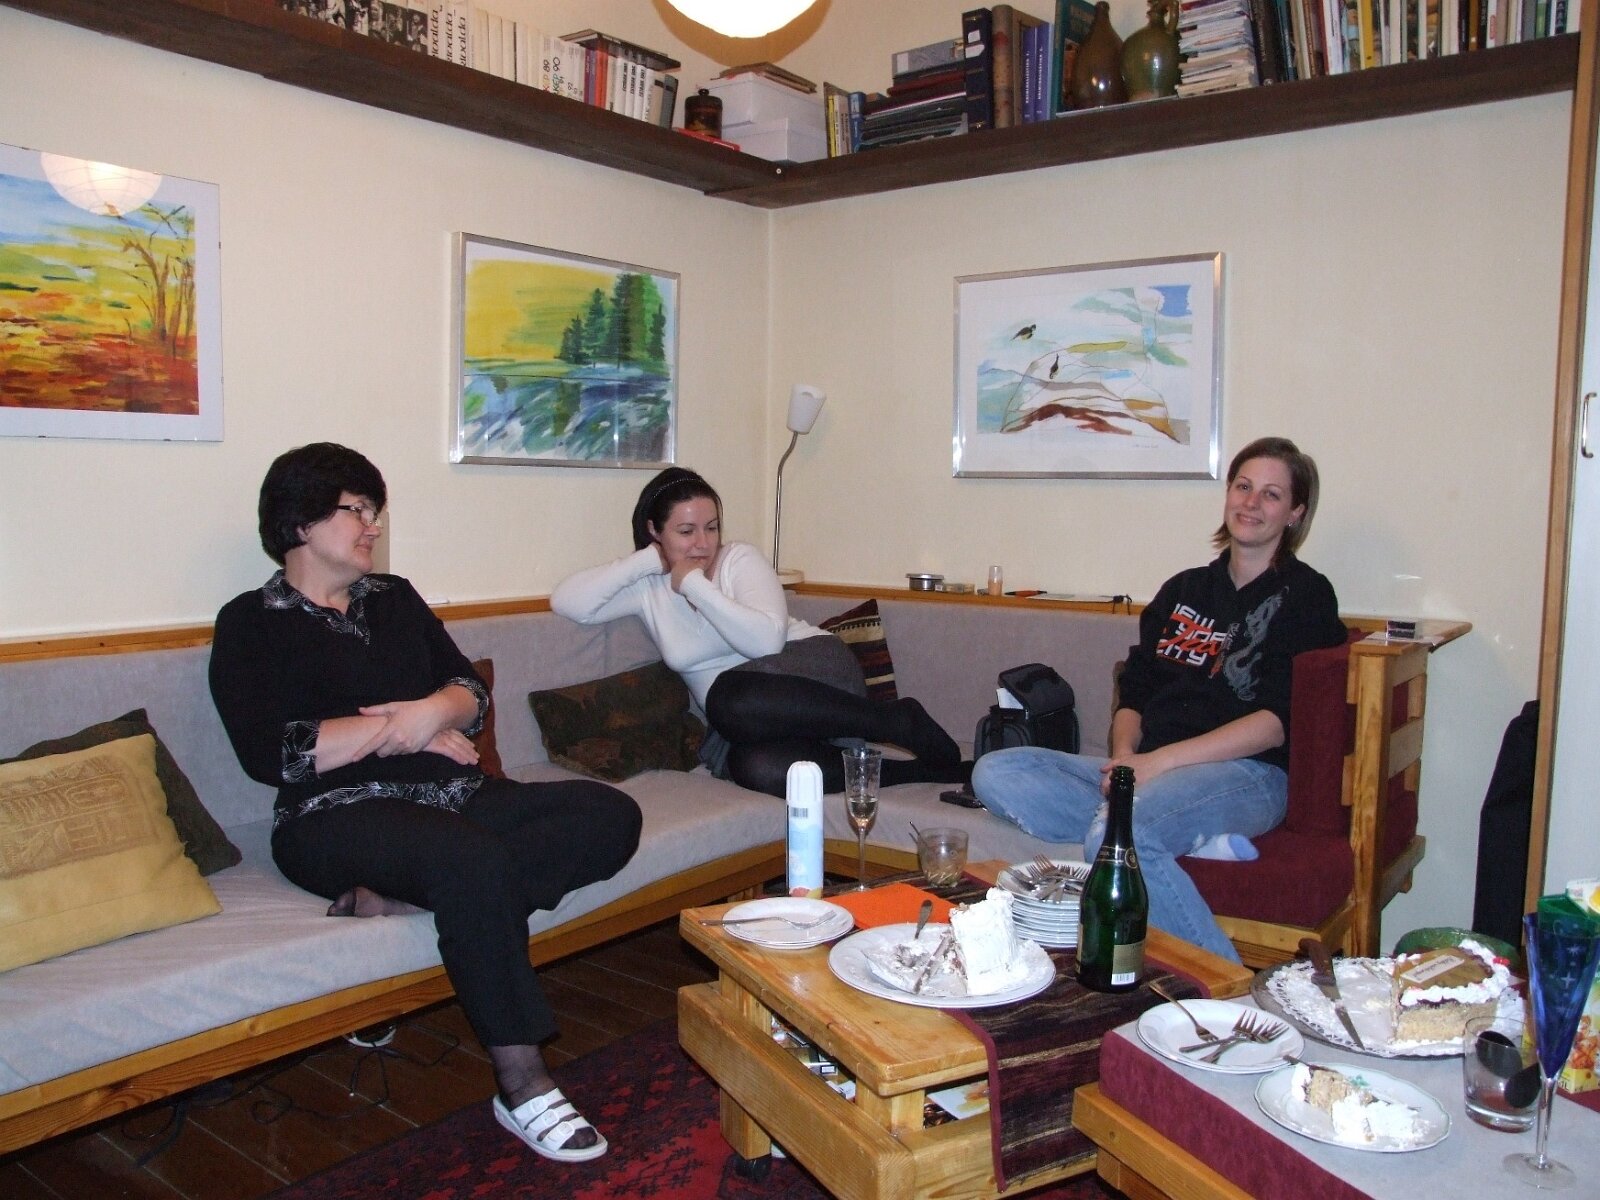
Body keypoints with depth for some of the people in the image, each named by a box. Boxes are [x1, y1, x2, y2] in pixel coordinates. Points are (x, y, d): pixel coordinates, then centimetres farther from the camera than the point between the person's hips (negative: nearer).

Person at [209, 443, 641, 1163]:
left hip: (454, 796, 7)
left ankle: (397, 896, -27)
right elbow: (271, 753, -10)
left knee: (611, 816, -16)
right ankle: (522, 1089, -28)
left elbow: (473, 694, 15)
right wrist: (402, 728, -5)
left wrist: (435, 711, -9)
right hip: (338, 818, -6)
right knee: (475, 859, -38)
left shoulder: (394, 598, 22)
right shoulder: (252, 623, 4)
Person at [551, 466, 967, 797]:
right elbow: (566, 602, -6)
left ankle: (898, 720, -25)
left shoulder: (741, 559, -1)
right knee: (755, 767, -36)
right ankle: (923, 767, -26)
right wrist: (646, 560, -7)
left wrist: (695, 585, -14)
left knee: (730, 696, -38)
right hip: (753, 722, 3)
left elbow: (767, 639, -17)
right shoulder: (647, 588, 7)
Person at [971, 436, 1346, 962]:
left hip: (1244, 775, -6)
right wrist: (1125, 754, -5)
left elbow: (1278, 721, -8)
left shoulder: (1304, 595, 4)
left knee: (1115, 834, -37)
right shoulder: (1183, 590, 22)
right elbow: (1133, 692, 18)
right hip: (1149, 770, 7)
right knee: (994, 772, -16)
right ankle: (1192, 841, -23)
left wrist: (1158, 761, -16)